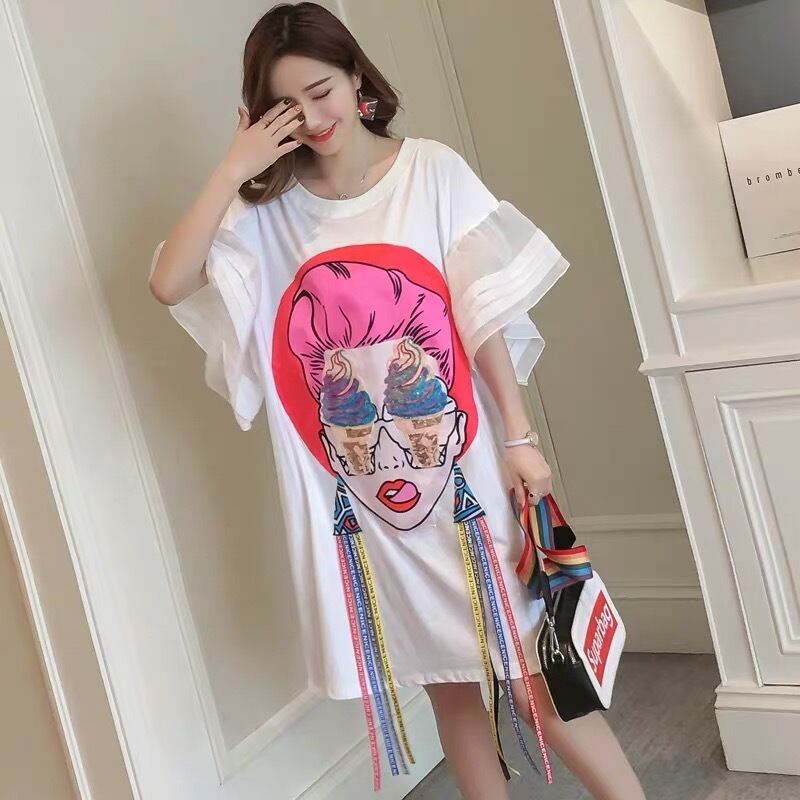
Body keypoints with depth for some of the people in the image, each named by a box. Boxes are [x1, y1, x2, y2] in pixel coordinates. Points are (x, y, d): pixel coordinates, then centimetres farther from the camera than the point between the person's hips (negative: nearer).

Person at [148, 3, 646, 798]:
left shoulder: (430, 171, -2)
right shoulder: (267, 209, 2)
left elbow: (484, 312, -4)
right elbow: (168, 283, -12)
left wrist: (518, 436, -8)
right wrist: (234, 167, -13)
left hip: (460, 468, -2)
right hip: (359, 496, 2)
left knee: (533, 681, 0)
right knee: (447, 683, 14)